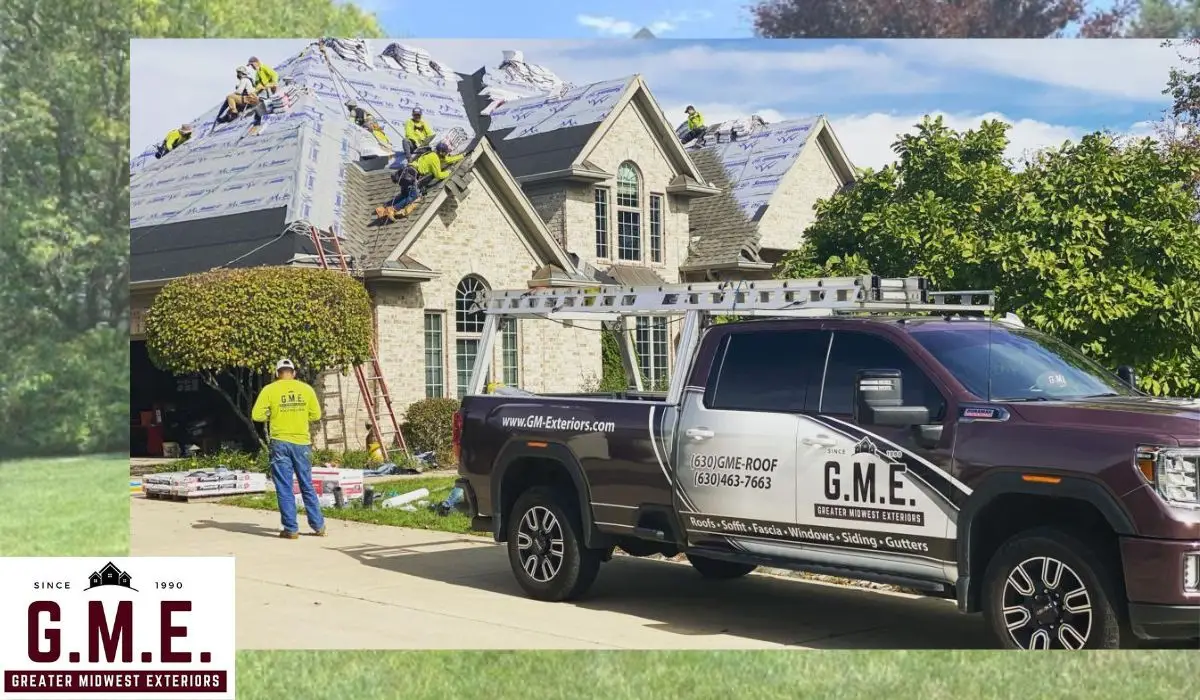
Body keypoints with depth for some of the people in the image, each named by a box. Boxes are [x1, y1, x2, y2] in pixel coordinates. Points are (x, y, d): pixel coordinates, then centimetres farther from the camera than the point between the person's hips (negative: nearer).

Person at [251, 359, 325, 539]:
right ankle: (318, 525, 17)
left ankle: (291, 529, 3)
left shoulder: (269, 390, -4)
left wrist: (272, 416, 13)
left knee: (284, 488, 3)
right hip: (302, 443, 2)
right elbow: (316, 415, 6)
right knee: (307, 486, 13)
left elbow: (257, 415, -6)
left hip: (280, 443, -2)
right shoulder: (306, 389, 2)